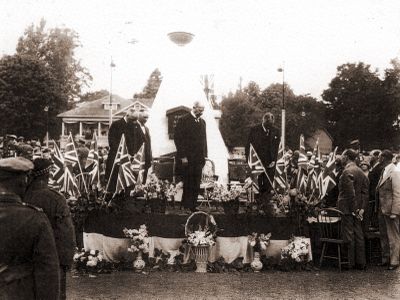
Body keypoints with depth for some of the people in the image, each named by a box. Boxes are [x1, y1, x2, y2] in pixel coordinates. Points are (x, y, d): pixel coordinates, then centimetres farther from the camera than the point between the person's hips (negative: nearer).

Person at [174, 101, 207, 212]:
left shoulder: (202, 122, 17)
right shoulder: (183, 120, -3)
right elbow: (178, 138, -8)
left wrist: (204, 155, 10)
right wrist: (182, 156, -13)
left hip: (199, 159, 6)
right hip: (187, 159, -6)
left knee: (196, 185, 4)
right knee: (188, 184, -4)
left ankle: (193, 206, 10)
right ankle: (186, 207, 3)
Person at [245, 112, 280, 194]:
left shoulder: (276, 131, 3)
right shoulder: (254, 130, -1)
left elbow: (276, 147, 6)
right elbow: (248, 146, 2)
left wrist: (274, 160, -5)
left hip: (269, 164, 1)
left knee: (268, 185, 2)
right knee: (257, 186, 0)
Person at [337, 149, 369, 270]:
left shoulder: (347, 172, -16)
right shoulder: (361, 172, 11)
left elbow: (350, 193, -21)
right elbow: (365, 191, 8)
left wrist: (354, 209, -16)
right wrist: (362, 208, 4)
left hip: (348, 208, -8)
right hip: (358, 208, 8)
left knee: (348, 235, -1)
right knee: (358, 234, 12)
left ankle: (350, 263, 6)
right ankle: (361, 263, 19)